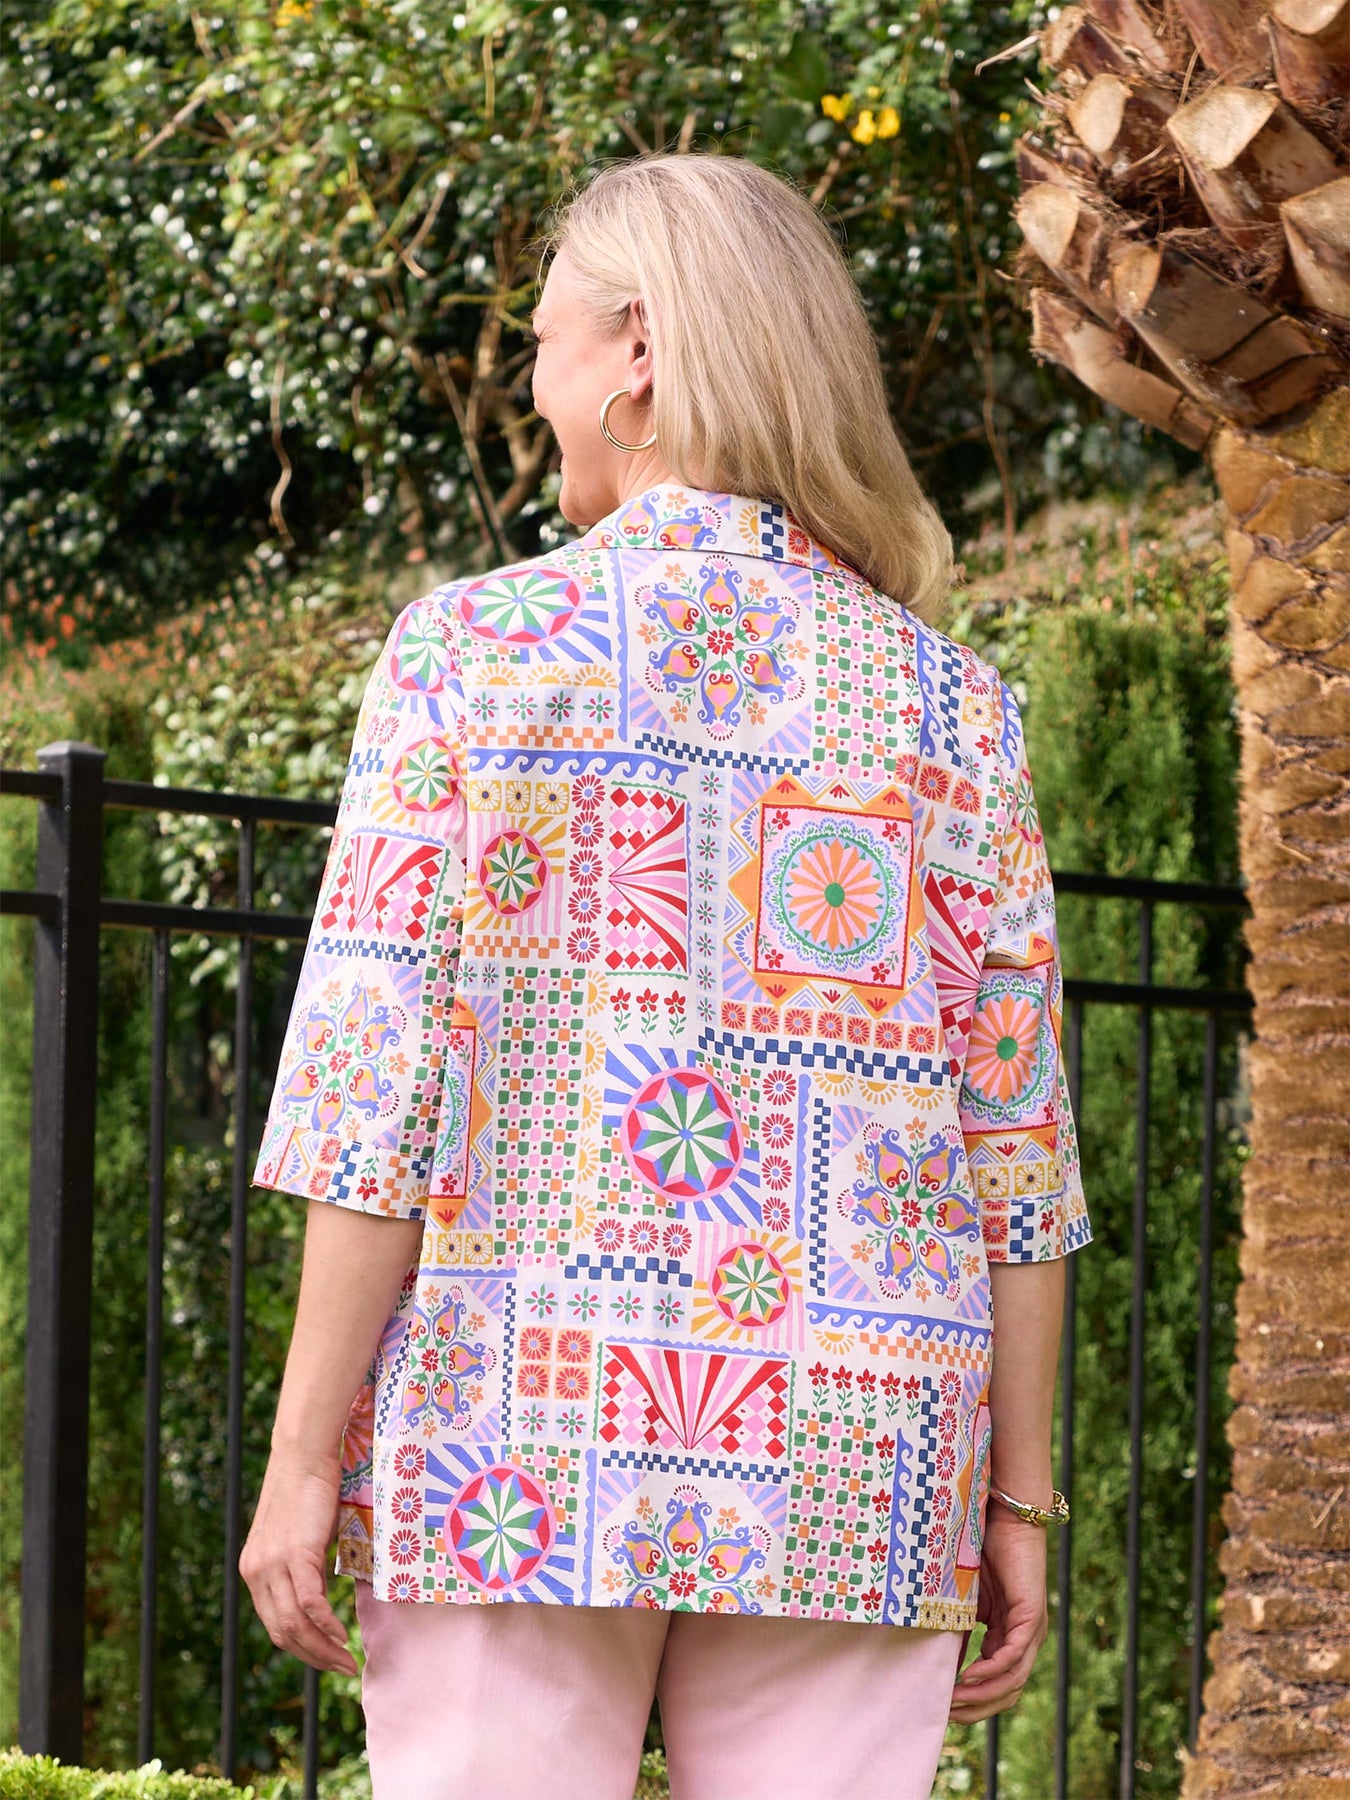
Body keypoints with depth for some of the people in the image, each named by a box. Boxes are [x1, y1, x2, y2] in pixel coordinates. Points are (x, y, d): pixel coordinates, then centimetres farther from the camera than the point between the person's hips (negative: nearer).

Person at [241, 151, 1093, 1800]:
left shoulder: (473, 648, -3)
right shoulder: (951, 703, 6)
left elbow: (378, 1089, -7)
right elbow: (1015, 1139, 4)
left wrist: (301, 1457, -4)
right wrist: (1015, 1500, 10)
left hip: (520, 1455, -2)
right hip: (846, 1469, 3)